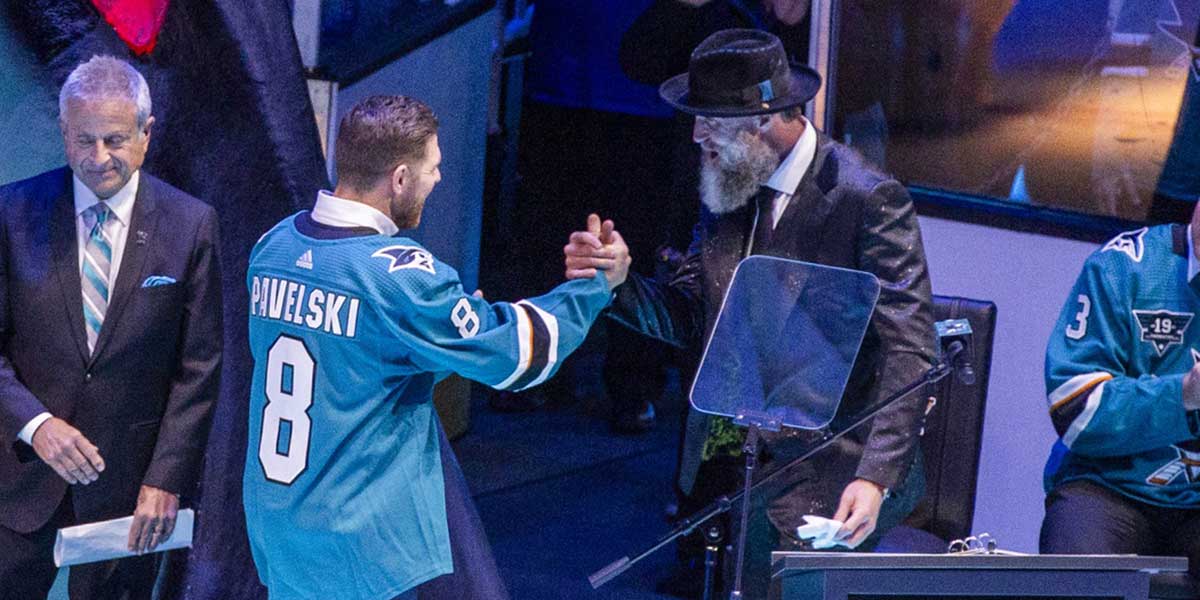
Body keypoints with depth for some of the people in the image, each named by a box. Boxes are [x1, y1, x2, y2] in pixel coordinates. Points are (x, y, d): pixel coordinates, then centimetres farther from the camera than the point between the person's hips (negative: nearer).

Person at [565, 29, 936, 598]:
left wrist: (875, 478, -27)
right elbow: (689, 317, 8)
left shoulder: (866, 198, -15)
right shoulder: (727, 184, 6)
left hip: (822, 478, -6)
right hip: (730, 463, 6)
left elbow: (908, 354, -18)